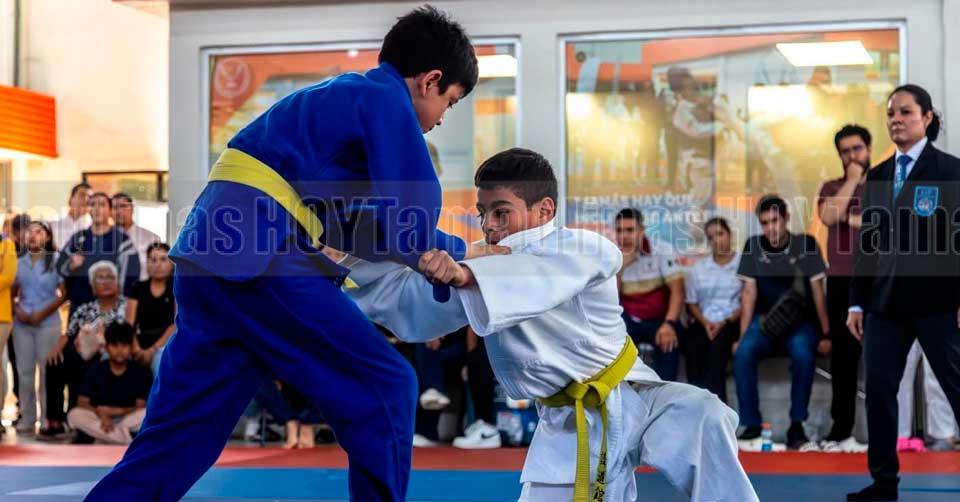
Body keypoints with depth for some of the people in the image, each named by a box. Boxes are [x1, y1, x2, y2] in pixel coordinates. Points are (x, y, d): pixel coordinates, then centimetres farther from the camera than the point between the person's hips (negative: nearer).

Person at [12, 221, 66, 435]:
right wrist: (17, 310, -6)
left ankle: (48, 419, 2)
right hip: (22, 325, 3)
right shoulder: (18, 263, 13)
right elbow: (11, 293, 14)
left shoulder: (55, 261, 1)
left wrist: (44, 313, -12)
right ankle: (27, 419, 6)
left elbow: (65, 293, -3)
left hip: (48, 324, -3)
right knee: (25, 371, 3)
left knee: (47, 371, -3)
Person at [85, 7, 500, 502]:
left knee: (174, 439, 13)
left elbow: (342, 225, 29)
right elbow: (408, 227, -4)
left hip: (209, 255, 9)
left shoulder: (340, 97, 27)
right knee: (384, 388, 0)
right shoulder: (386, 101, 0)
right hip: (258, 257, -9)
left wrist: (436, 254, 24)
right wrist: (461, 254, 14)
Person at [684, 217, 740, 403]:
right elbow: (691, 303, 14)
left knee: (718, 343, -36)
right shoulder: (698, 267, 18)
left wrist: (726, 322, -13)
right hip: (703, 323, 3)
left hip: (732, 323, -2)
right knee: (692, 346, -31)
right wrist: (705, 322, -6)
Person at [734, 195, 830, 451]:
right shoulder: (753, 246, 1)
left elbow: (817, 292, -1)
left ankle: (796, 427, -23)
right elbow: (749, 293, 1)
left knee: (803, 355, -34)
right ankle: (752, 427, -21)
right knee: (742, 354, -29)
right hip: (764, 320, 2)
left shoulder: (806, 244, -3)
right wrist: (743, 335, -5)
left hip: (799, 320, -1)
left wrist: (826, 333, -4)